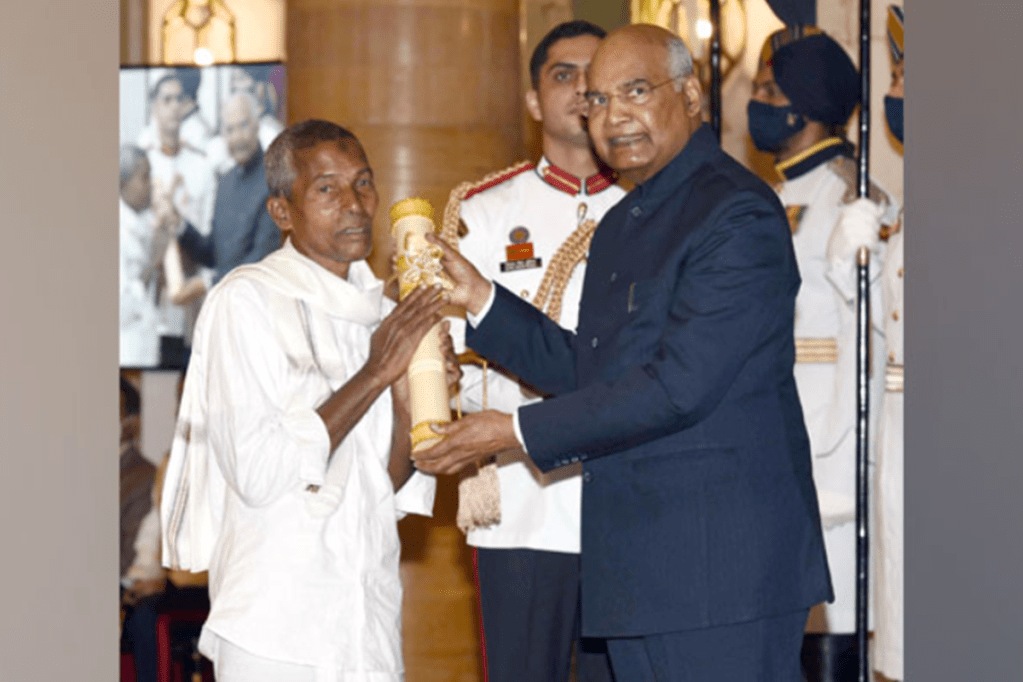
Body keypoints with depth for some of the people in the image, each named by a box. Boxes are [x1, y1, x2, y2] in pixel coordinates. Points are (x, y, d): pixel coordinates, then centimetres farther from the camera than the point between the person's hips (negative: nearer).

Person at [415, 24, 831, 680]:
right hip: (636, 567, 9)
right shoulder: (621, 225, 19)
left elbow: (680, 383, -20)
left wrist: (516, 431, -15)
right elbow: (588, 370, 21)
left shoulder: (738, 215, -13)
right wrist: (479, 299, 10)